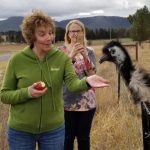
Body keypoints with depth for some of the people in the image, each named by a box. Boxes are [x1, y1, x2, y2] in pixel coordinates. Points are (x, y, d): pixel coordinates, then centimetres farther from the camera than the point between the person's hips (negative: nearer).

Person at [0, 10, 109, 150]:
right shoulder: (17, 60, -10)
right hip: (20, 130, -1)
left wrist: (87, 81, -42)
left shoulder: (62, 57, -7)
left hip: (53, 129, 1)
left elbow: (72, 83, -20)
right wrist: (27, 93, -22)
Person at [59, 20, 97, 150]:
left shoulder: (89, 51, 3)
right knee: (68, 137, 6)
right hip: (67, 101, -1)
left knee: (84, 137, 12)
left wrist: (85, 56, -18)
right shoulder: (61, 51, -1)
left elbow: (92, 75, -5)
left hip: (87, 101, 2)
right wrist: (71, 55, -22)